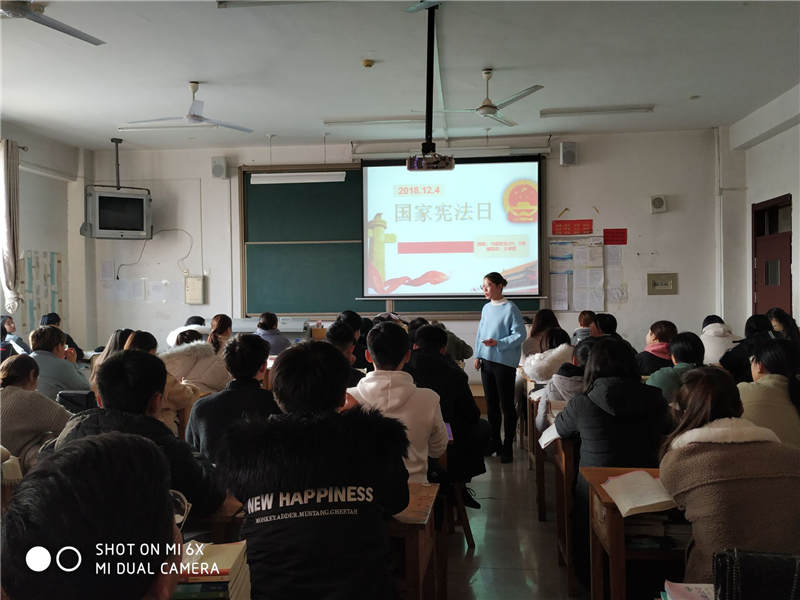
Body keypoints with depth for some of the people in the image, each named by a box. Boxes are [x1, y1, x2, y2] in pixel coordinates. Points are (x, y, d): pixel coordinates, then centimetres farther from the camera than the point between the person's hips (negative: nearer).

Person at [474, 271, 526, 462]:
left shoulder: (510, 308, -9)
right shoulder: (486, 308, 11)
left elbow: (520, 334, -12)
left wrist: (498, 343, -21)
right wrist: (478, 355, 12)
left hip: (504, 363, -7)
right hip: (486, 361, 7)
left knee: (507, 405, 0)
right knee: (491, 404, 14)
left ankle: (508, 447, 8)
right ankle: (494, 442, 26)